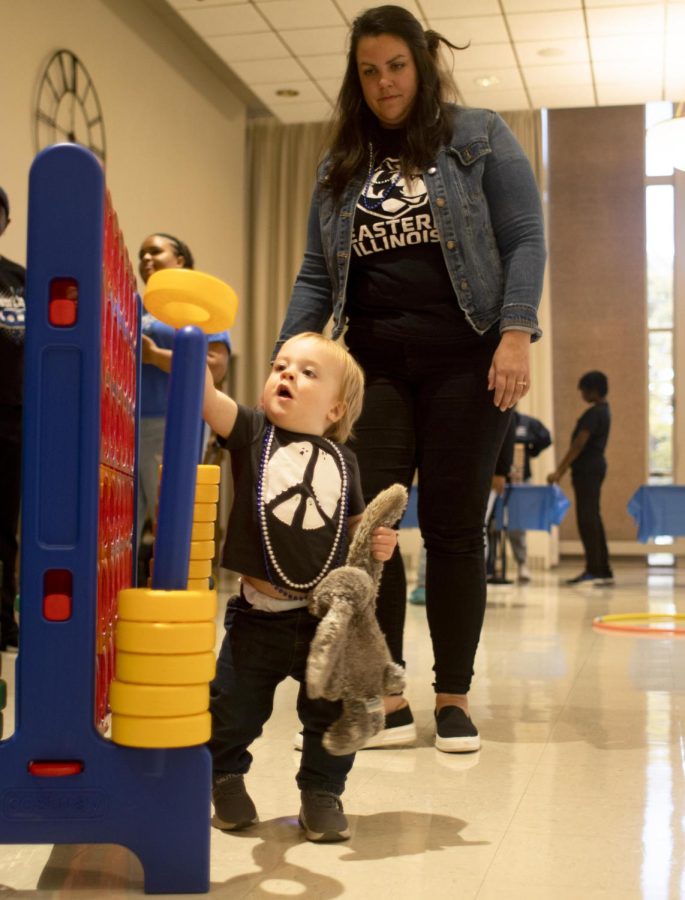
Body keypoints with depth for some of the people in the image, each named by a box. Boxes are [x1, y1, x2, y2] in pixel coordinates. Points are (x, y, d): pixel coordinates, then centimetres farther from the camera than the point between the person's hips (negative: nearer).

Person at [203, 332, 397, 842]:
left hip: (327, 617, 1)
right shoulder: (253, 432, -1)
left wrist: (378, 542, -3)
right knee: (233, 709, 8)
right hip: (258, 615, -1)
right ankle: (227, 778, 36)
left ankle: (322, 791, 29)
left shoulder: (342, 460, 4)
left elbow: (355, 525, 17)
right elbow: (208, 397, -19)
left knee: (331, 713, 6)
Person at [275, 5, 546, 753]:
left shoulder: (479, 138, 6)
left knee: (452, 527, 0)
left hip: (464, 360, -3)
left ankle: (453, 699, 12)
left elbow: (524, 240, 0)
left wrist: (515, 336, -13)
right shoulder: (339, 166, 16)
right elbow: (315, 277, 13)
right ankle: (386, 698, 4)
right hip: (373, 364, 3)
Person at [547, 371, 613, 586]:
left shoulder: (594, 413, -15)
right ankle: (604, 572, 15)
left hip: (587, 470, -10)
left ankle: (593, 569, -10)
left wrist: (559, 470, -18)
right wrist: (562, 470, 21)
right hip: (594, 468, 10)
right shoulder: (603, 411, 16)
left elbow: (579, 445, -20)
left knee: (587, 519, -9)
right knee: (592, 520, 12)